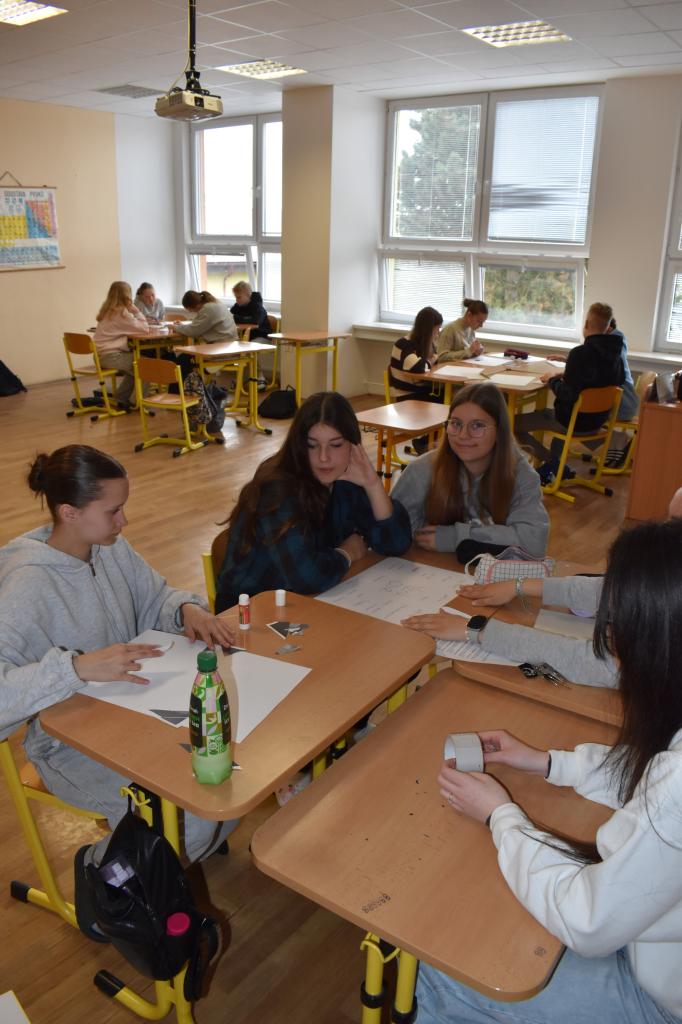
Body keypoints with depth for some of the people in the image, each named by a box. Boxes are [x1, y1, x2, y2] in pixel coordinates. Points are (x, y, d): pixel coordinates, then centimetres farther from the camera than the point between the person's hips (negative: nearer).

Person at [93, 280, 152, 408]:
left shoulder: (107, 310, 13)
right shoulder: (121, 312, -14)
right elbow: (145, 329, -13)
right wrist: (135, 310, -6)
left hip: (101, 355, 9)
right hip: (111, 356, -9)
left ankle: (122, 398, 25)